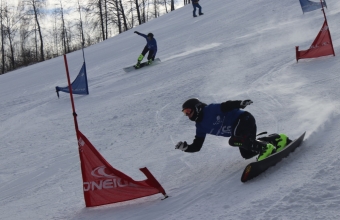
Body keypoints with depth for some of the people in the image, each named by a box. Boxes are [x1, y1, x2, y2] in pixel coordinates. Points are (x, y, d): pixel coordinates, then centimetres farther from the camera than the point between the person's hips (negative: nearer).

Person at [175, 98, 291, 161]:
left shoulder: (210, 110, -14)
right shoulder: (201, 127, 9)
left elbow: (227, 106, -23)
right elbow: (196, 146, 9)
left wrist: (241, 103, -40)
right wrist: (185, 147, -8)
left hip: (244, 119, -9)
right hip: (238, 130, 9)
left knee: (233, 141, -30)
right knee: (247, 154, 2)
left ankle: (265, 148, -30)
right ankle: (278, 139, 13)